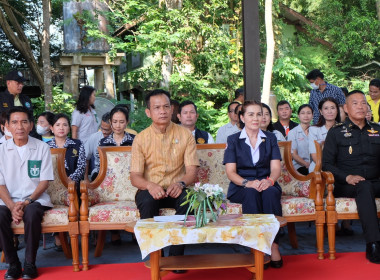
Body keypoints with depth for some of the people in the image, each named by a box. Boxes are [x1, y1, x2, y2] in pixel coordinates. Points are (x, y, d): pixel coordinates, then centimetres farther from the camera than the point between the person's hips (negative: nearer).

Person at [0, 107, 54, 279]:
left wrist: (27, 202, -15)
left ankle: (30, 264, -17)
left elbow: (44, 181, -1)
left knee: (32, 214, -34)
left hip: (35, 199, -1)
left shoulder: (42, 148, 1)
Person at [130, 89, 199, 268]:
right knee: (147, 201, -34)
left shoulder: (185, 135, 3)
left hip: (176, 190, 0)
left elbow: (192, 171, -4)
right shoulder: (141, 139, 2)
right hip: (151, 190, 0)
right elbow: (135, 177, -5)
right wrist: (150, 185, -28)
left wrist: (181, 184, -27)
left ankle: (176, 256, -20)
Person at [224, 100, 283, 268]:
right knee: (251, 193, -36)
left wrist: (269, 180, -22)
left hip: (266, 184, 2)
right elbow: (230, 171, -3)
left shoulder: (270, 139, 14)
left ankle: (274, 246, -32)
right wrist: (247, 183, -23)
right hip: (241, 187, -1)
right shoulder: (233, 140, 8)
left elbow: (276, 167, 2)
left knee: (271, 192, -34)